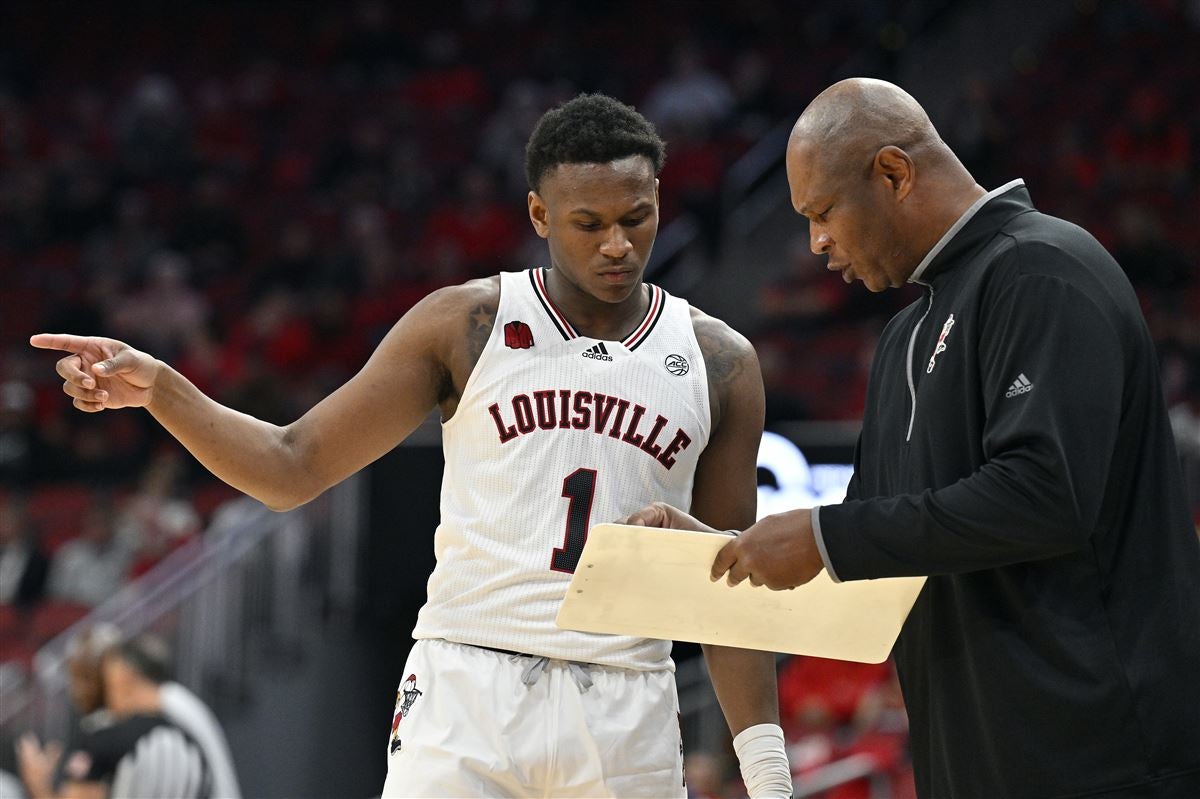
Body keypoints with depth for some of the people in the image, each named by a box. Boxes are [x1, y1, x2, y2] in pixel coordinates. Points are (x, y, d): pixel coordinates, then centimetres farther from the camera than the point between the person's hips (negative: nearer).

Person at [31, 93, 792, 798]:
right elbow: (295, 466, 5)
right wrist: (159, 389, -11)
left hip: (627, 714, 2)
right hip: (469, 686, -1)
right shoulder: (466, 325, 3)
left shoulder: (720, 363, 7)